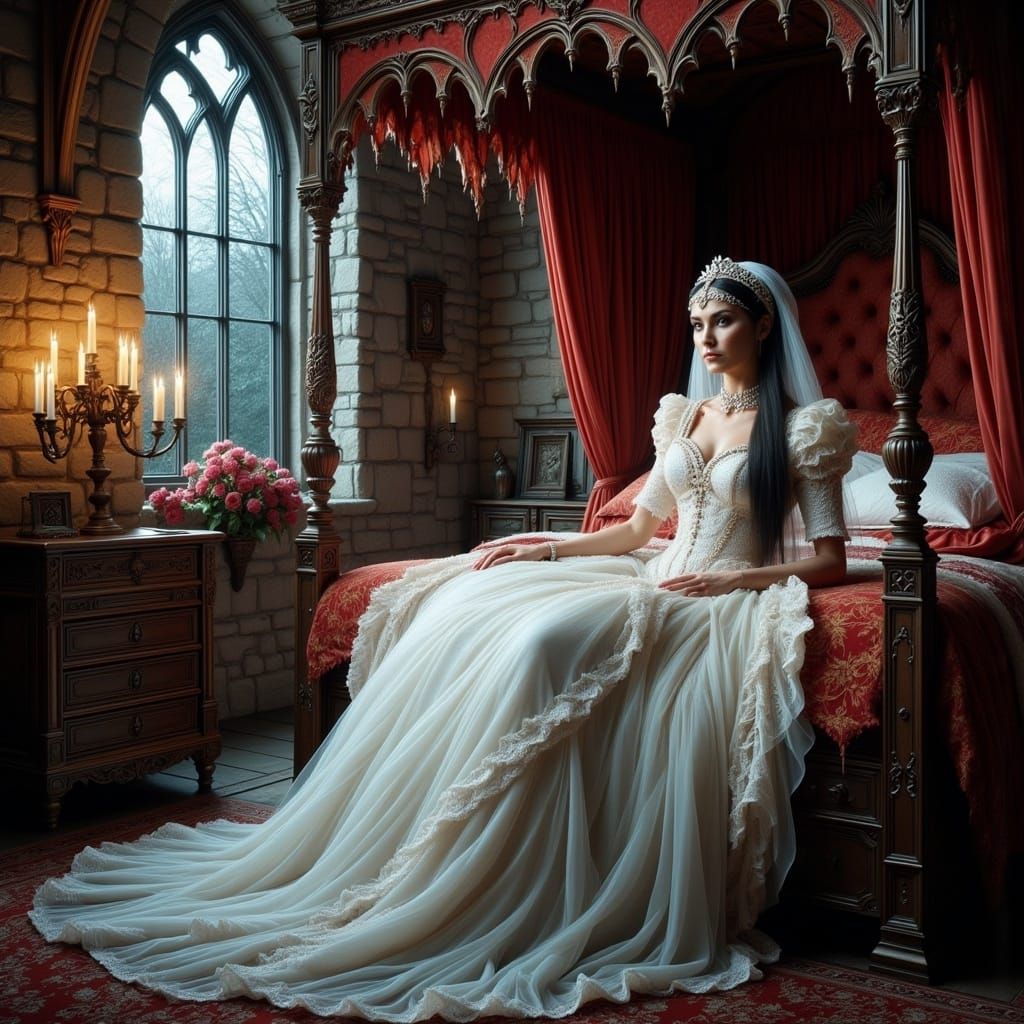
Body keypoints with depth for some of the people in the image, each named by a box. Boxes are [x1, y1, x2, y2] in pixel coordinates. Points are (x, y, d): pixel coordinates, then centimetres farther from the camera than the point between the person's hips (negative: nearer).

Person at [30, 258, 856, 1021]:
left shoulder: (805, 425, 0)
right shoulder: (682, 414, 18)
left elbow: (832, 559, -4)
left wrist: (733, 580, -17)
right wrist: (541, 552, 8)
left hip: (722, 603, -6)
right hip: (651, 579, 6)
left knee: (547, 642, -33)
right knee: (462, 615, -17)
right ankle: (379, 855, -17)